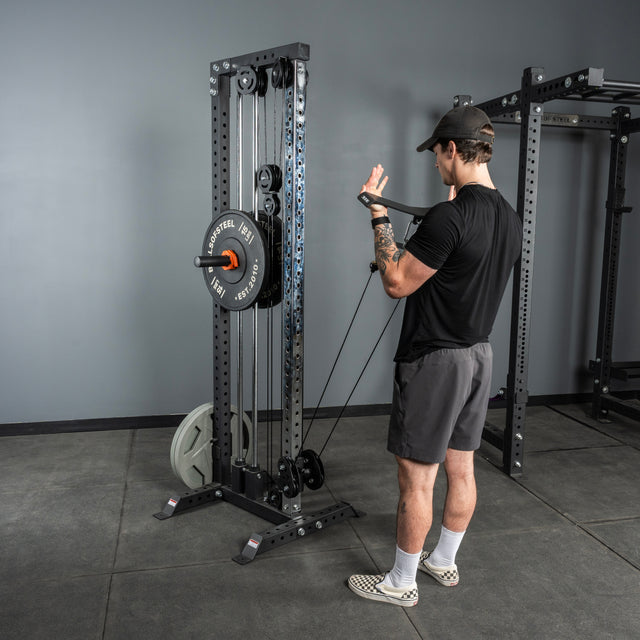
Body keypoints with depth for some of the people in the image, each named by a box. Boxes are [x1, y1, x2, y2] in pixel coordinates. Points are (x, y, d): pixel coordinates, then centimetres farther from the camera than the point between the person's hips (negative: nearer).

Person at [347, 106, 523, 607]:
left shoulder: (450, 216, -23)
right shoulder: (510, 218, 7)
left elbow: (397, 283, -18)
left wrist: (378, 215, -11)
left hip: (434, 360, -9)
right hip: (479, 355, 9)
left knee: (416, 477, 3)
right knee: (460, 468, 19)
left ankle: (401, 583, 19)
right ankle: (444, 561, 36)